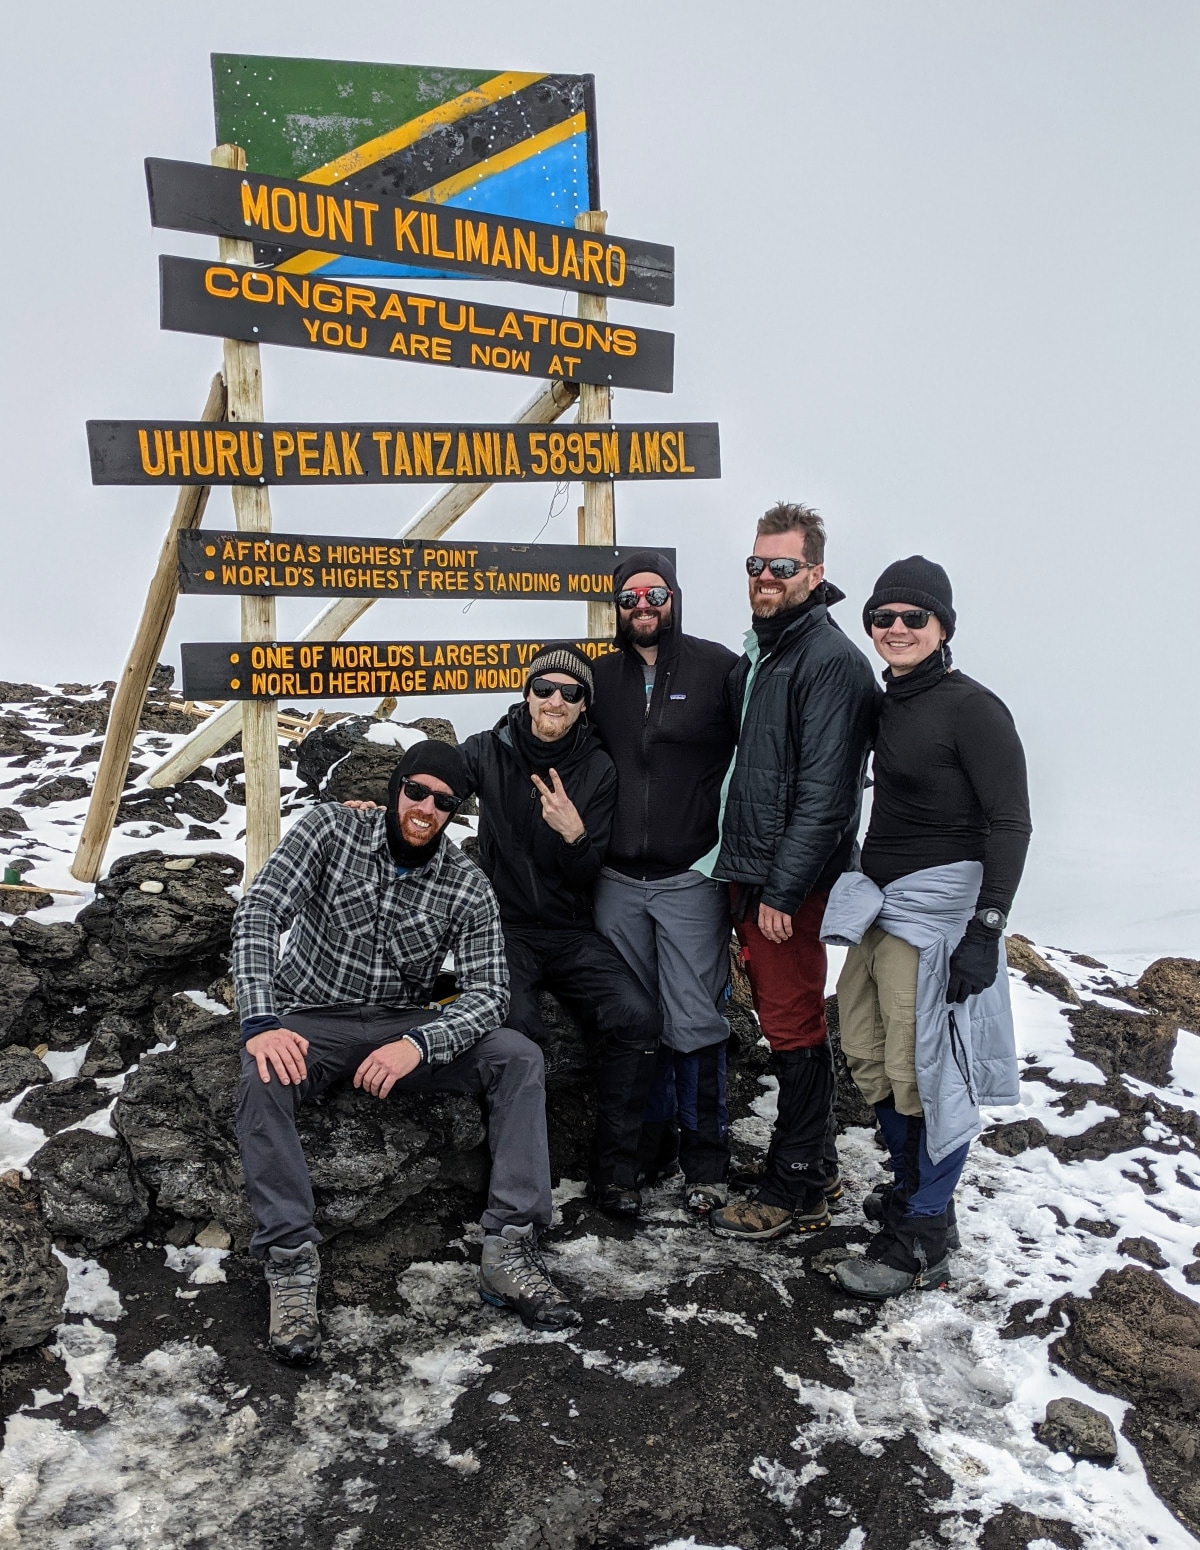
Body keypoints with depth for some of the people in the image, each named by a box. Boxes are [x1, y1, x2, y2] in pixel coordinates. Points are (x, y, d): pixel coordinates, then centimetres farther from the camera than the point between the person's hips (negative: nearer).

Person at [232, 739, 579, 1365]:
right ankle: (291, 1264, -25)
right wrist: (260, 1021, -35)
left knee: (519, 1058, -20)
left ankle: (508, 1250, -21)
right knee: (262, 1082, -35)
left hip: (403, 1027, 2)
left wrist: (418, 1043, -33)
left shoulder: (467, 886, -7)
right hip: (310, 1021, -1)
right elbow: (258, 911, -21)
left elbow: (488, 991, -14)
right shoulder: (329, 830, -10)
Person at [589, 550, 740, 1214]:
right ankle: (652, 1141, 28)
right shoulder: (601, 677, 10)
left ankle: (705, 1159, 15)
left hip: (692, 879, -4)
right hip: (618, 882, 4)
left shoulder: (718, 667, -3)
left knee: (694, 1023, 0)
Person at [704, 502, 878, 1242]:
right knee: (784, 1021, 17)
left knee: (794, 1028, 0)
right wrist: (745, 874, 16)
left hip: (791, 884, -9)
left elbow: (823, 790, -20)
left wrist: (781, 889, -20)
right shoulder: (758, 653, 16)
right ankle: (817, 1166, 32)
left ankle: (796, 1193, 14)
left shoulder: (830, 660, -14)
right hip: (749, 875, 9)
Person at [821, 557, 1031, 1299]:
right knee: (869, 1053, 16)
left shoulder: (971, 707, -13)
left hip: (938, 907, -9)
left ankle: (923, 1241, 13)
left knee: (922, 1070, -2)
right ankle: (913, 1190, 35)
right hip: (880, 903, 9)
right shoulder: (890, 703, 11)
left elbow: (1010, 822, -16)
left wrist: (985, 930, -20)